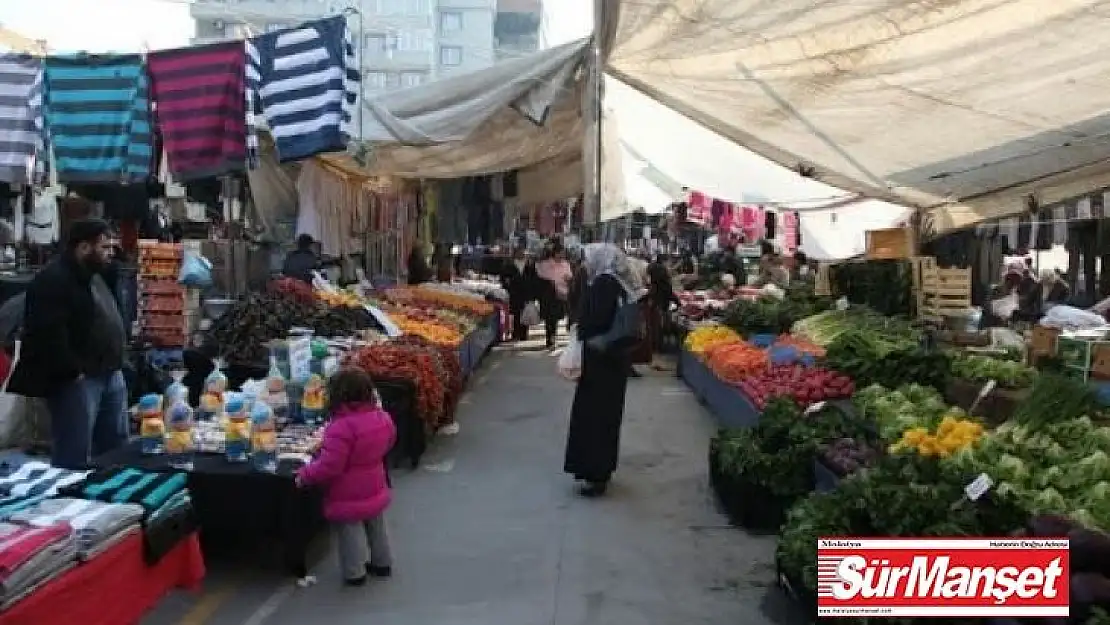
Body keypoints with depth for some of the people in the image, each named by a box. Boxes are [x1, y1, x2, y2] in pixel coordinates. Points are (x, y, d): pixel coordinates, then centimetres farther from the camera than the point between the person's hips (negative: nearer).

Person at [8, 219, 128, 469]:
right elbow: (49, 335, -24)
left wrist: (115, 365, 15)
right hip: (77, 379, -10)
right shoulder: (52, 281, -15)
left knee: (116, 447, 17)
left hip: (110, 375, 10)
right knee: (74, 457, -4)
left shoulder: (93, 277, 16)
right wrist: (73, 371, -20)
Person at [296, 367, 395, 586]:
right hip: (375, 489, 8)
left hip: (348, 496, -8)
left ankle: (355, 572, 19)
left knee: (350, 531, 10)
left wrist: (304, 475, -15)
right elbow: (388, 442, 13)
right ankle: (382, 563, 39)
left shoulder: (342, 427, -31)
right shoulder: (382, 417, -7)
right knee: (376, 525, 24)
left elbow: (328, 466, -30)